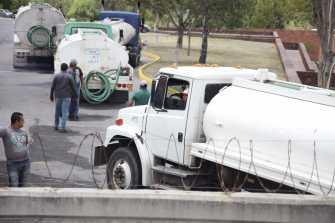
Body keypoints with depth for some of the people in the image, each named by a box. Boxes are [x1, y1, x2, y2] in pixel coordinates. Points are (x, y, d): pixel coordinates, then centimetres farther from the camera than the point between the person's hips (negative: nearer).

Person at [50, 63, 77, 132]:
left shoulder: (56, 76, -1)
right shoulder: (69, 76, -6)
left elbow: (52, 87, -1)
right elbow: (73, 87, -2)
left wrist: (51, 96, 7)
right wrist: (75, 95, 11)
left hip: (58, 96, 3)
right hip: (66, 96, -3)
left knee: (57, 111, 17)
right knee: (65, 112, -2)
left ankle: (56, 126, 25)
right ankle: (62, 127, -9)